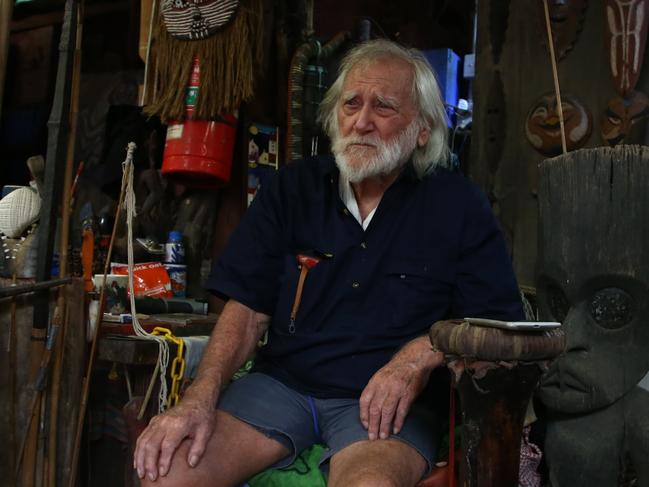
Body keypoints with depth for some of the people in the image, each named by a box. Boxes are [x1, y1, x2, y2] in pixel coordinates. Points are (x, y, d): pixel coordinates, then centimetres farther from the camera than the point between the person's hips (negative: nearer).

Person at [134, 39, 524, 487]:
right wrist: (200, 398, -13)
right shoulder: (291, 189, 7)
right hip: (281, 384, 3)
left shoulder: (458, 205, 0)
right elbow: (248, 310, 3)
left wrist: (419, 357, -18)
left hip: (388, 402, -2)